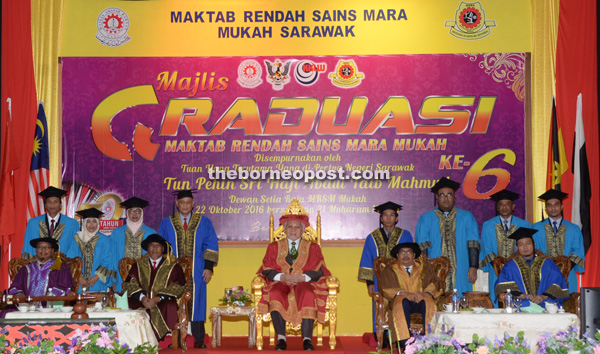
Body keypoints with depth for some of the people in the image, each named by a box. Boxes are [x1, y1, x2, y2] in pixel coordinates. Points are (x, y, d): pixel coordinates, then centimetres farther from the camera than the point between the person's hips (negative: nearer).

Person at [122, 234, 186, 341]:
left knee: (170, 308, -35)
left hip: (163, 302, -1)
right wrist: (142, 298, -13)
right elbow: (130, 284, 7)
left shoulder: (173, 267, 13)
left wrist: (157, 299, -13)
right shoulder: (138, 266, 20)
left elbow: (177, 288, 1)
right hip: (141, 302, 1)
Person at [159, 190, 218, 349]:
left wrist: (209, 267, -4)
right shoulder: (166, 223, 9)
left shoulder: (203, 222, 7)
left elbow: (211, 245, 5)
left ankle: (199, 340, 7)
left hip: (196, 272, 0)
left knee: (197, 304, 1)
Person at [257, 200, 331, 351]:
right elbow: (267, 269, 6)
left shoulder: (313, 248, 17)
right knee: (275, 295, -35)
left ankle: (307, 339, -35)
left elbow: (318, 271, 3)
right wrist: (282, 277, -14)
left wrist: (302, 277, -16)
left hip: (304, 284, -1)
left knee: (308, 295, -36)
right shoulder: (274, 247, 19)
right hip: (280, 283, 1)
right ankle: (281, 338, -34)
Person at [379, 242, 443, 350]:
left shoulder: (425, 268, 21)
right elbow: (386, 288, 1)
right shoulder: (389, 270, 18)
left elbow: (435, 284, 7)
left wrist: (425, 294, -16)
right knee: (402, 303, -37)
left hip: (420, 300, 1)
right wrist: (405, 294, -17)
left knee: (429, 304, -34)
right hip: (401, 299, -1)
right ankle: (406, 343, -44)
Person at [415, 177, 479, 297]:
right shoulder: (426, 218, 11)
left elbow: (473, 244, 5)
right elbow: (422, 246, 3)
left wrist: (473, 267, -6)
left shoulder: (467, 217, 13)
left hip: (460, 274, 1)